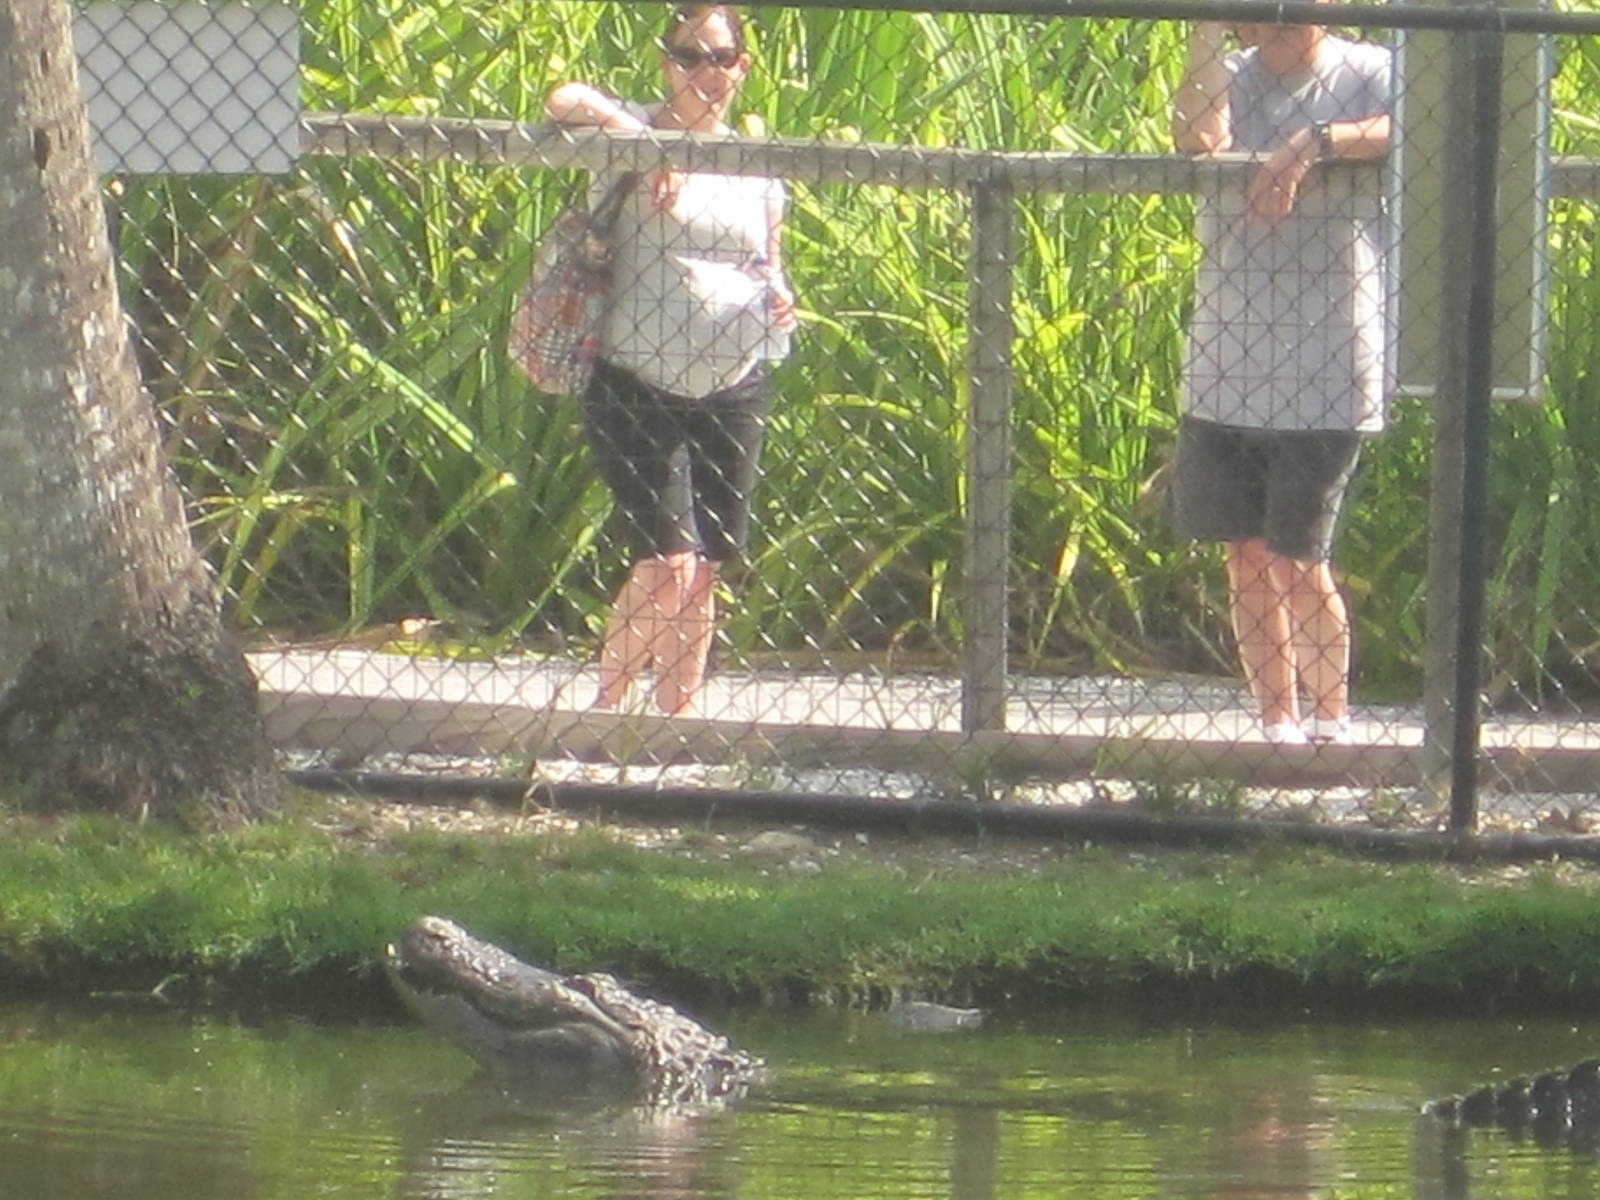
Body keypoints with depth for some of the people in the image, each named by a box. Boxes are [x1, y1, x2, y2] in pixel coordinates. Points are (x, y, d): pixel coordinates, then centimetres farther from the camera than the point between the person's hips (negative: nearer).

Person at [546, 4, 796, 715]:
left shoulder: (756, 168, 11)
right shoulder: (634, 136, -4)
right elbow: (565, 102, -24)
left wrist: (778, 303, 0)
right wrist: (644, 144, -36)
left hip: (732, 391, 5)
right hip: (639, 390, -5)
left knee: (702, 575, 7)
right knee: (667, 563, -14)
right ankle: (606, 709, 1)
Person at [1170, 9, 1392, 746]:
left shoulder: (1367, 75, -2)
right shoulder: (1229, 77, 8)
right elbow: (1198, 139, -13)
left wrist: (1316, 143, -33)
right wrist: (1208, 28, -14)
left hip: (1325, 376, -4)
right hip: (1226, 371, 4)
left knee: (1295, 558, -4)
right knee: (1246, 556, 6)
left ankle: (1331, 724, 11)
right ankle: (1279, 729, 14)